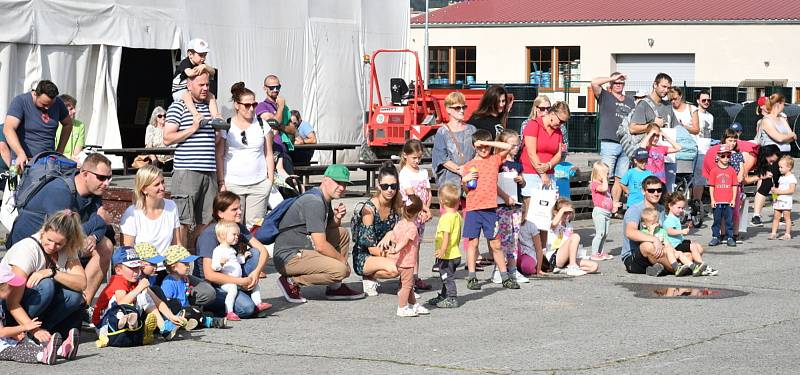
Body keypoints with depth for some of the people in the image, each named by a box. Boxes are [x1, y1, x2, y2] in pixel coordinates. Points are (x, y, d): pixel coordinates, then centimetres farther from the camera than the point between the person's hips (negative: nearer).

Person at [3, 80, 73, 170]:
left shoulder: (58, 103, 5)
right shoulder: (20, 101, -10)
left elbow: (67, 124, 22)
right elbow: (8, 129, -20)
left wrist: (60, 151, 12)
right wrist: (21, 154, -34)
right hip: (25, 161, -4)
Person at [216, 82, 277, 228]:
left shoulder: (262, 125, 8)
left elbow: (269, 155, 12)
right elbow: (219, 156, 2)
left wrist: (271, 180, 6)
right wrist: (221, 182, -4)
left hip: (259, 184, 2)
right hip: (233, 183, -2)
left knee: (255, 225, -2)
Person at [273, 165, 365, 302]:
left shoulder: (324, 200, 13)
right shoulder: (314, 202, -18)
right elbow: (321, 246, -22)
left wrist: (337, 219, 4)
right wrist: (342, 259, -7)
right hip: (289, 257, -11)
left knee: (343, 233, 17)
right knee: (340, 270, -25)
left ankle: (335, 288, 13)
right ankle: (291, 281, -10)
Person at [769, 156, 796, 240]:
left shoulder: (792, 178, -9)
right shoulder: (781, 177, 16)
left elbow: (792, 190, -17)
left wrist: (780, 191, -20)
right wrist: (774, 189, 1)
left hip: (786, 201, -7)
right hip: (778, 201, 7)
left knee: (787, 217, -2)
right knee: (776, 217, 5)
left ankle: (788, 234, 3)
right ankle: (773, 233, 7)